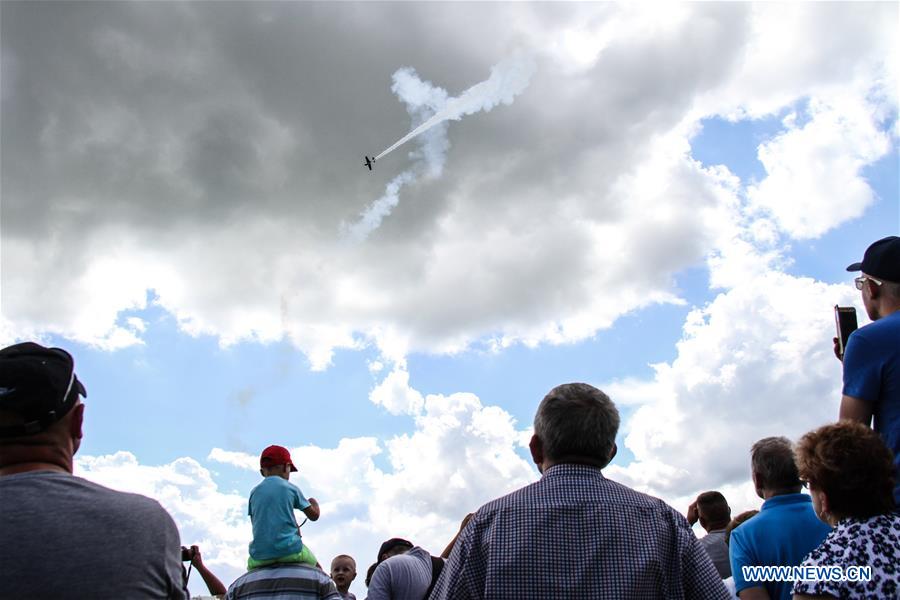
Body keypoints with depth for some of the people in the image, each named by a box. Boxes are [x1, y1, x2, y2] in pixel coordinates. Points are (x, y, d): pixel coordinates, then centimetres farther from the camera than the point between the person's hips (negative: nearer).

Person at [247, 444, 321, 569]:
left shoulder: (254, 492, 8)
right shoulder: (291, 488, 2)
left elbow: (254, 523, 14)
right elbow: (313, 515, 8)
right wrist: (314, 503, 31)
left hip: (260, 556, 2)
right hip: (289, 551, -2)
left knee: (251, 564, 30)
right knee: (316, 567, 20)